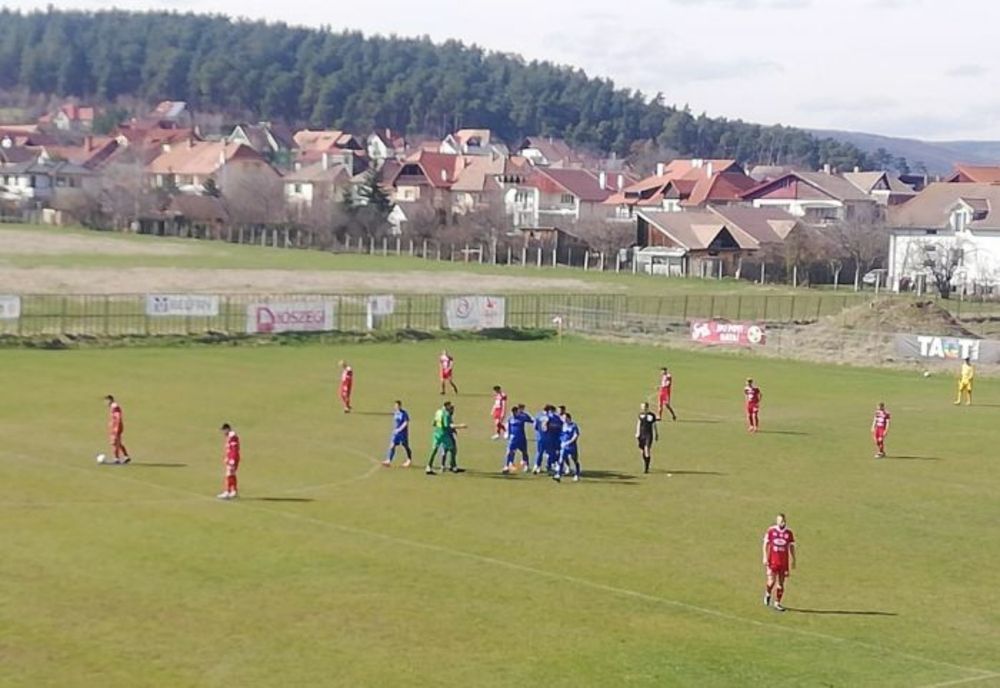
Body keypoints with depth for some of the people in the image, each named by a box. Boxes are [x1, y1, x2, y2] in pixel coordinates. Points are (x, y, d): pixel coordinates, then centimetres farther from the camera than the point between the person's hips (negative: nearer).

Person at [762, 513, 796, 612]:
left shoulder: (789, 532, 3)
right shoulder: (771, 531, -2)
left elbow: (791, 546, 10)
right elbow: (766, 544, 2)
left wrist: (793, 560, 8)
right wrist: (765, 558, -4)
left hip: (784, 561, 2)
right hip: (772, 560, -2)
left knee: (781, 582, 3)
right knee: (772, 581, -8)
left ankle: (777, 603, 12)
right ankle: (768, 594, 24)